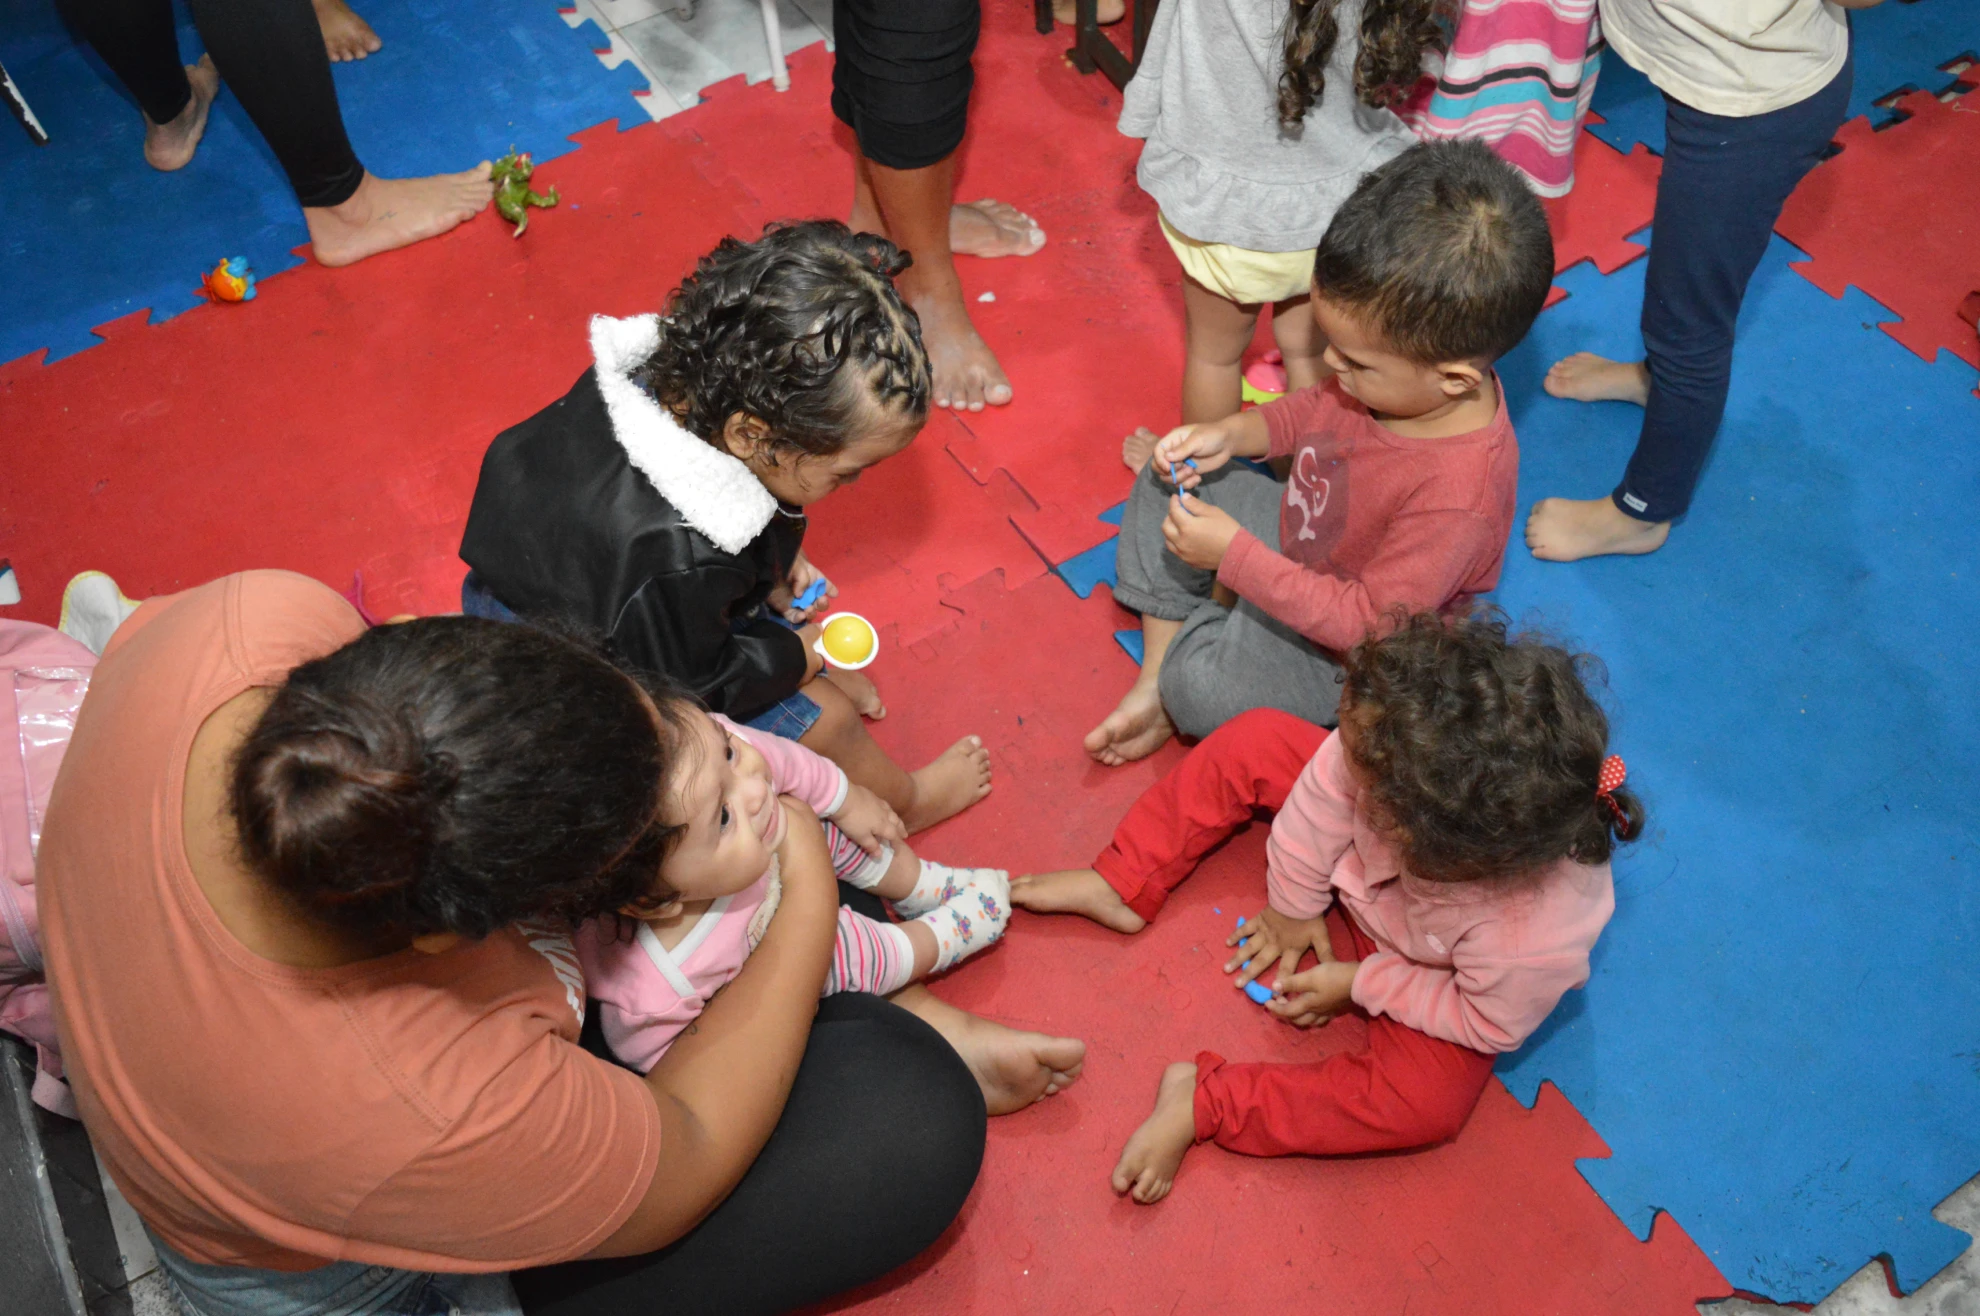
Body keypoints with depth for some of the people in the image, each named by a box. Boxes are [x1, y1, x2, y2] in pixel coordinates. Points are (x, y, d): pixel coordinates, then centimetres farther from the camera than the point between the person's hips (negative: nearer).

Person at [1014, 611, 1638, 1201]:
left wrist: (1361, 985, -16)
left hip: (1435, 977, -4)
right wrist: (1294, 905, -4)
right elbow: (1328, 794, -18)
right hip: (1359, 872, 4)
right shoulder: (1404, 747, -39)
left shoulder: (1537, 937, -45)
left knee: (1425, 1102, -26)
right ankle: (1123, 887, 9)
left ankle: (1203, 1104, -12)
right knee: (1254, 740, -6)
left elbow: (1488, 1023, -23)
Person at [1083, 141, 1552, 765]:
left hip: (1349, 647, -8)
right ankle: (1155, 684, 11)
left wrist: (1235, 556, -32)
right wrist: (1231, 433, -13)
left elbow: (1367, 621, -31)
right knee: (1164, 491, 8)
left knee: (1200, 682, -30)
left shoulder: (1456, 497, -40)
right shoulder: (1400, 372, -19)